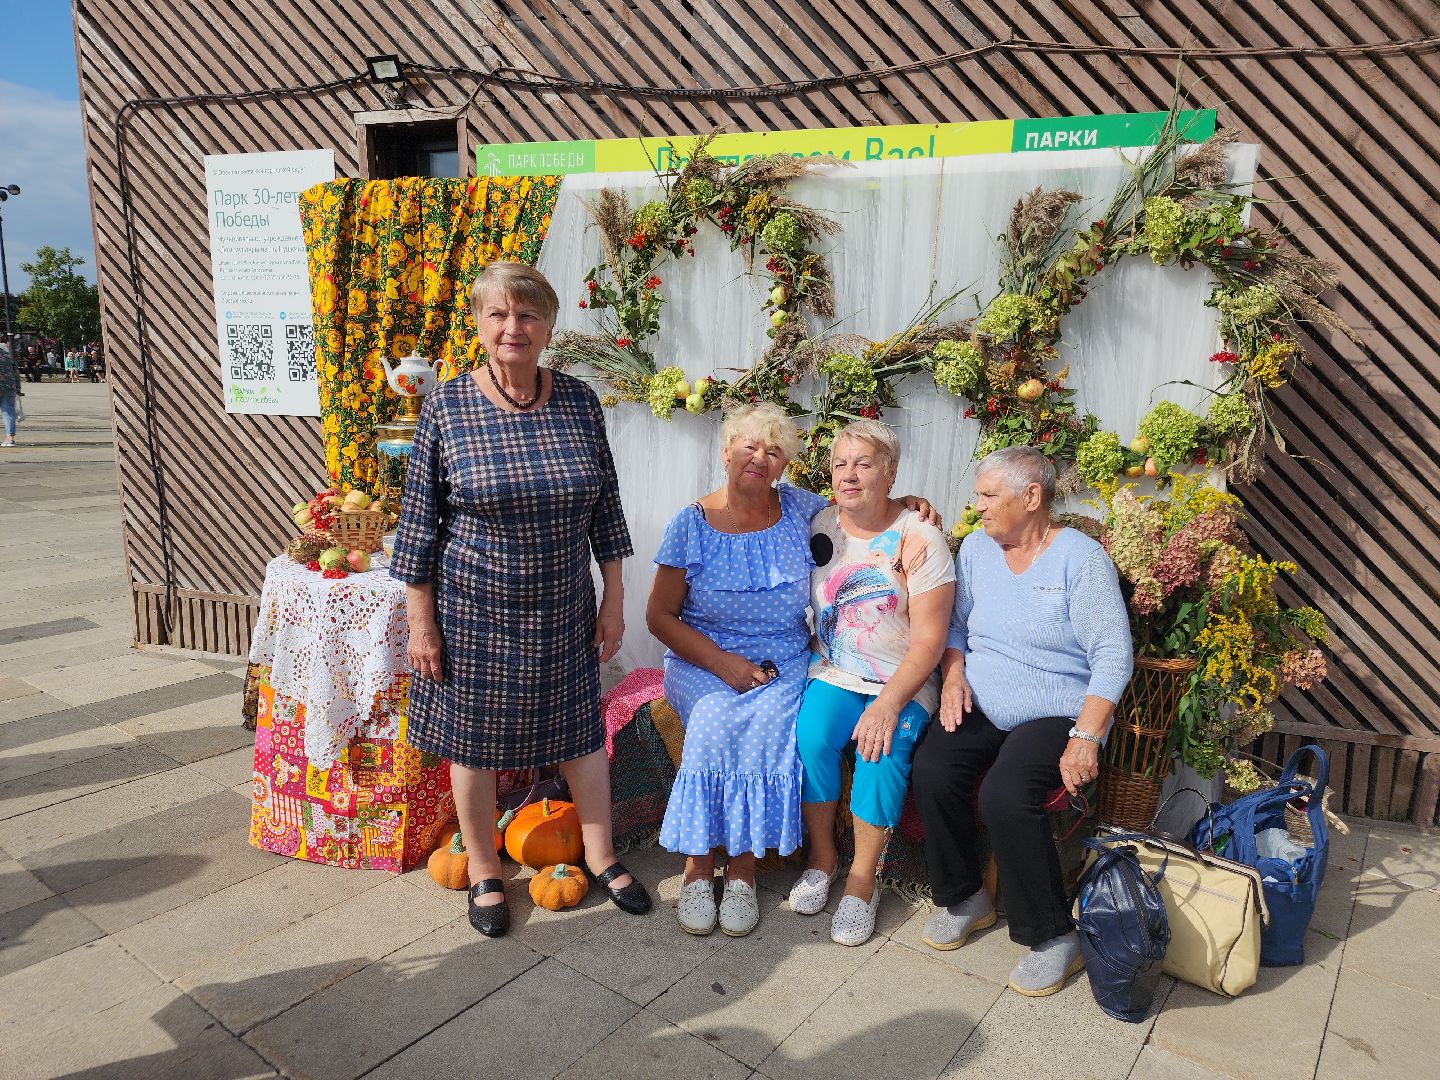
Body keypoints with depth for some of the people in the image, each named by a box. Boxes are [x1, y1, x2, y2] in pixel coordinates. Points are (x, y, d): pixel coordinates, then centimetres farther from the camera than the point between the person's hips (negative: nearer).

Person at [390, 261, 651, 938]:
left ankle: (600, 856, 36)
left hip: (564, 611, 2)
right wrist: (421, 623, -6)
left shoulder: (579, 403, -2)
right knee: (473, 740, 12)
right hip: (473, 609, -2)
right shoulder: (446, 408, -9)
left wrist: (614, 599, 4)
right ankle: (484, 873, 34)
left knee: (580, 731, 14)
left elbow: (605, 507, 4)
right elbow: (419, 522, -5)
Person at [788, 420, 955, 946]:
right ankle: (823, 855, 0)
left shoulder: (918, 539, -10)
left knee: (882, 750, -28)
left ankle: (863, 880, -7)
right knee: (809, 736, -24)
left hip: (904, 683, -3)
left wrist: (888, 704, -22)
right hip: (834, 673, 3)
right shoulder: (819, 527, 2)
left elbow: (929, 638, -13)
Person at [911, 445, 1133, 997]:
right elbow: (955, 624, 16)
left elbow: (1113, 655, -12)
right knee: (932, 770, -24)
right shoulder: (975, 547, 8)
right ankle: (964, 898, 0)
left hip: (1056, 715, -5)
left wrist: (1086, 737, -20)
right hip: (980, 706, 5)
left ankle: (1055, 938, -8)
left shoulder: (1081, 557, -9)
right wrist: (953, 673, -4)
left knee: (1005, 795, -31)